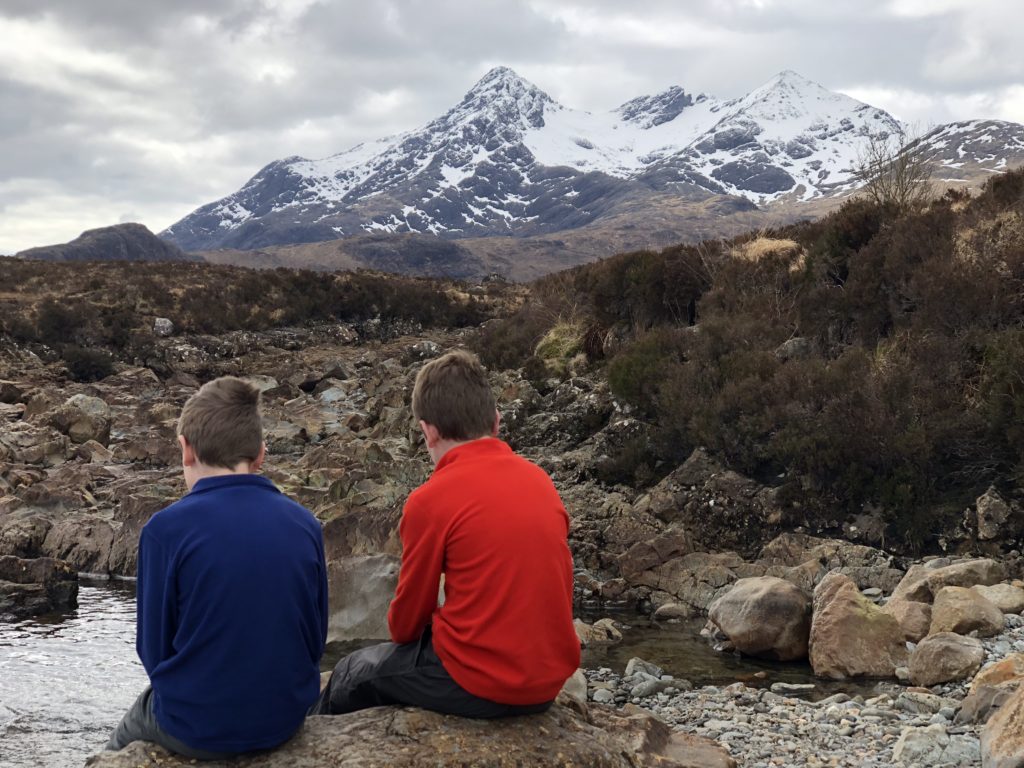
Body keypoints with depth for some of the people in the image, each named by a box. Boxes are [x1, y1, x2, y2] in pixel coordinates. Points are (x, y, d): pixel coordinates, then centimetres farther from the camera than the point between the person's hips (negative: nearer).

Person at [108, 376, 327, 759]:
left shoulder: (167, 528, -16)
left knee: (124, 741, 31)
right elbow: (317, 638, 2)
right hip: (286, 718, 4)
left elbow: (154, 648, -8)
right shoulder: (305, 524, -6)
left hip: (197, 727, -4)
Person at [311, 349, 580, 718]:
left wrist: (403, 632, 20)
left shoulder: (431, 500, -15)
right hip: (549, 681, 6)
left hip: (479, 684, -6)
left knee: (353, 674, 21)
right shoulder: (540, 480, 2)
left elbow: (406, 619, -3)